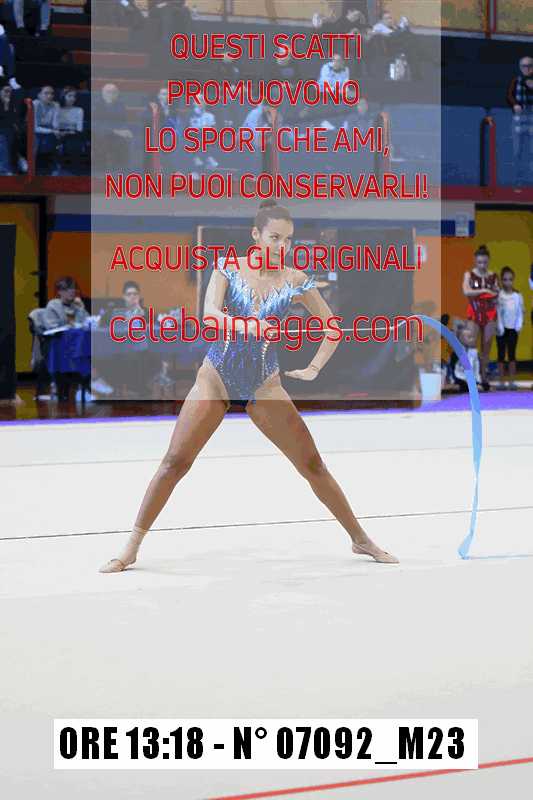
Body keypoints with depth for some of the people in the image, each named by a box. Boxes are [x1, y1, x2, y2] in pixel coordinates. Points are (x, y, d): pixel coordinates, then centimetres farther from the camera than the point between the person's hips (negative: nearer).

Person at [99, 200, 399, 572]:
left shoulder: (295, 281, -1)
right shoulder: (228, 268, -5)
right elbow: (209, 313, -20)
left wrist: (314, 369, -2)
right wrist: (249, 325, -38)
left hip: (264, 385, 1)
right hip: (217, 377, -1)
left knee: (312, 464, 0)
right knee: (175, 462, -7)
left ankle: (361, 540, 15)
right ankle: (132, 548, 3)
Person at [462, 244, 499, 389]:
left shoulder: (493, 276, 3)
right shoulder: (469, 275, -2)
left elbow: (497, 297, 10)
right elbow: (466, 292, -19)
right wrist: (484, 290, -23)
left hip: (490, 314, 2)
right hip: (474, 314, -2)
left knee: (486, 347, 4)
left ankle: (484, 376, 11)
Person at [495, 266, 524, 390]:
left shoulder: (517, 296, 2)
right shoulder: (498, 295, -5)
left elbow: (520, 312, 3)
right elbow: (497, 312, -8)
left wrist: (519, 325, -9)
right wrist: (499, 327, -15)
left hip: (513, 329, 2)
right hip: (502, 329, -2)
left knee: (512, 354, 5)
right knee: (501, 354, 3)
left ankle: (512, 381, 8)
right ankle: (501, 382, 6)